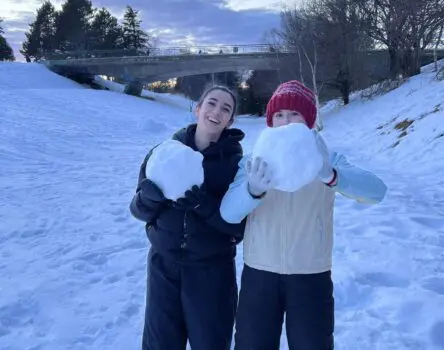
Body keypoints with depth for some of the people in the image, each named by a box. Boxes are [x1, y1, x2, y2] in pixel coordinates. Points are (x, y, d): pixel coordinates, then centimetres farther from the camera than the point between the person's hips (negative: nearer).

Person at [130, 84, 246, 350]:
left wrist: (201, 202, -26)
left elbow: (239, 225, -11)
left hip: (212, 271, -1)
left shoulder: (236, 162, -6)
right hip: (164, 265, 2)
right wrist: (152, 194, -21)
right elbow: (139, 210, 1)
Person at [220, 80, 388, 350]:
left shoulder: (326, 160, -2)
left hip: (312, 277, 0)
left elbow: (376, 191, -19)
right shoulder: (253, 162, -1)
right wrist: (253, 190, -38)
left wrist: (331, 176, -39)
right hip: (259, 274, 1)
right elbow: (228, 212, -15)